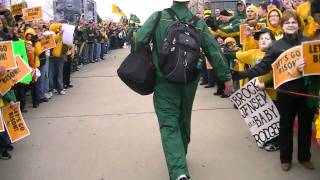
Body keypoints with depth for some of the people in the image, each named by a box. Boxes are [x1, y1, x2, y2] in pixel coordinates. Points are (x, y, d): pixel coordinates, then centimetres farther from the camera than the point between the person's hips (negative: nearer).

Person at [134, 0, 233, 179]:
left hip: (164, 81, -3)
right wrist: (227, 77, 5)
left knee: (169, 124, -3)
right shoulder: (199, 23, 0)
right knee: (184, 119, 22)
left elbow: (140, 40, -15)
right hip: (190, 81, 3)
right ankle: (181, 157, 42)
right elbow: (214, 51, -1)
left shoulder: (158, 17, -6)